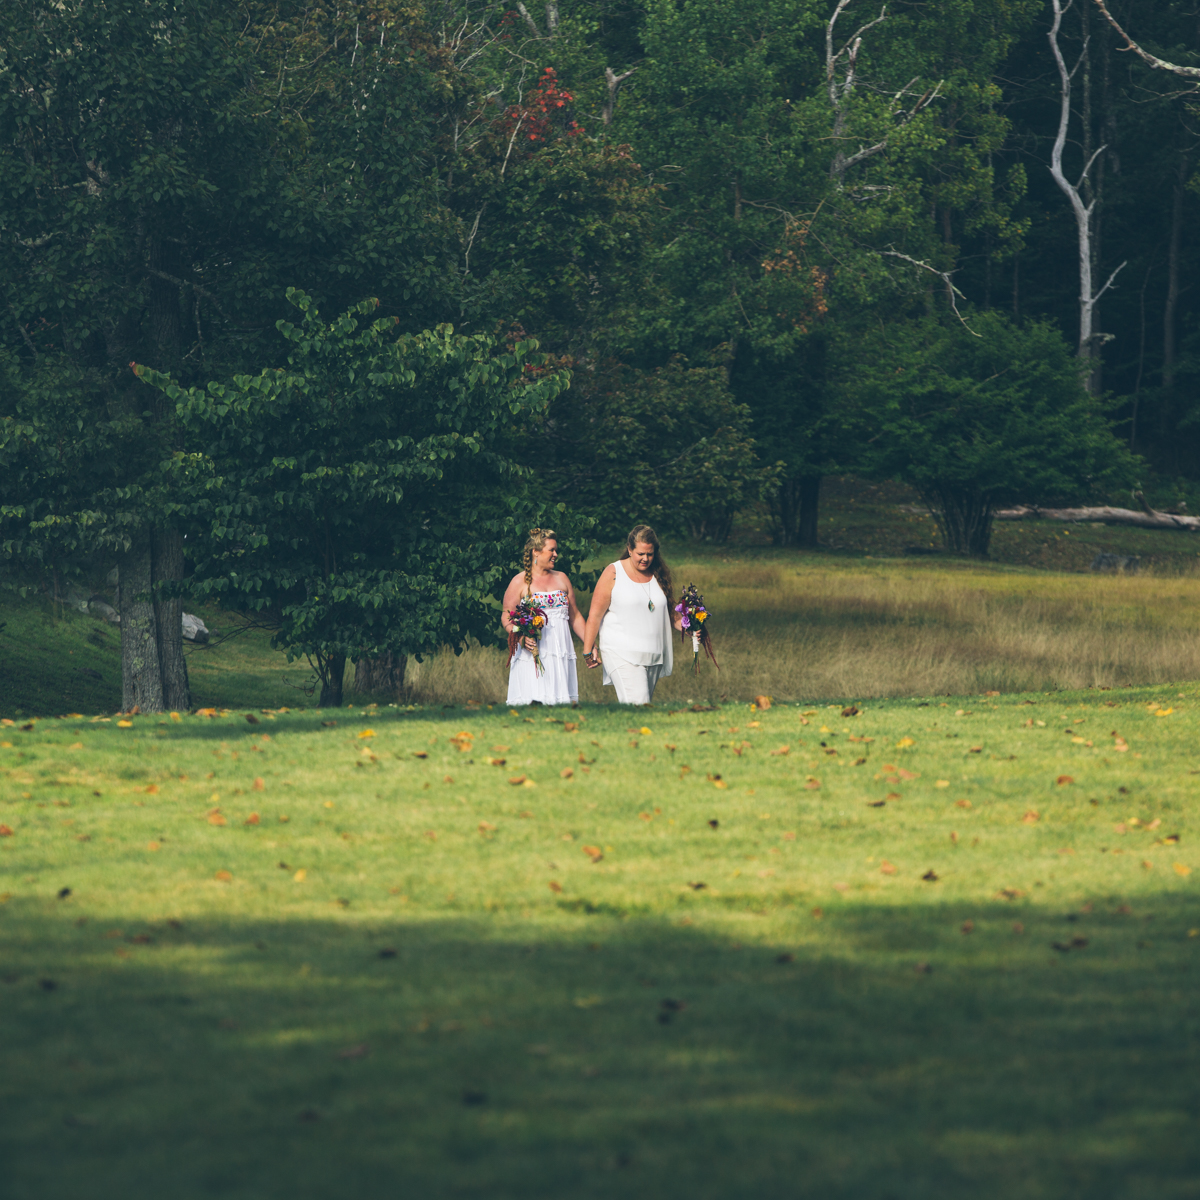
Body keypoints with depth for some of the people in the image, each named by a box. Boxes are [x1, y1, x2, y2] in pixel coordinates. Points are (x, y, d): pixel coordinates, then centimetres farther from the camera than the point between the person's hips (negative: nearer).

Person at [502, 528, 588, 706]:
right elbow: (506, 618, 1)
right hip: (532, 651, -4)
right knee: (535, 702, -16)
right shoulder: (520, 581, 4)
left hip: (561, 651, 4)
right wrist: (521, 637, -18)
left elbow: (575, 616, 21)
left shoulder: (562, 579, 17)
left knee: (565, 703, -5)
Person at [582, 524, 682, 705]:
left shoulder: (659, 575, 12)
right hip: (622, 654, -5)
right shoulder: (613, 574, -2)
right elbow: (595, 614, -1)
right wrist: (588, 650, -4)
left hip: (653, 655, 5)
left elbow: (670, 613, 22)